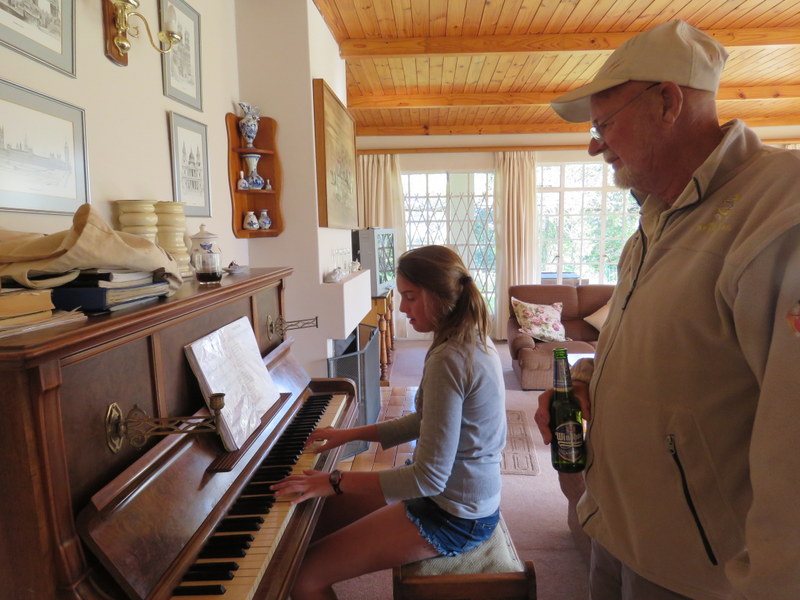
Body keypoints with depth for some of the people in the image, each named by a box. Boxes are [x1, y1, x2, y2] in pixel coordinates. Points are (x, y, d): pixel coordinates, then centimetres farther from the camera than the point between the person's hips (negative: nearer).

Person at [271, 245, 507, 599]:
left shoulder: (447, 361, -29)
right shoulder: (472, 341, 2)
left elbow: (430, 478, -29)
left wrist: (335, 483, -23)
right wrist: (352, 434, 10)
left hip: (453, 517, -9)